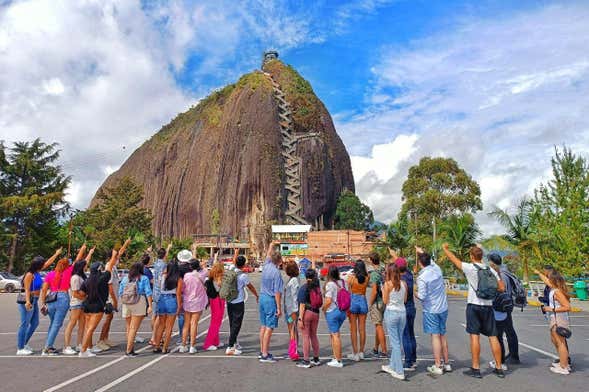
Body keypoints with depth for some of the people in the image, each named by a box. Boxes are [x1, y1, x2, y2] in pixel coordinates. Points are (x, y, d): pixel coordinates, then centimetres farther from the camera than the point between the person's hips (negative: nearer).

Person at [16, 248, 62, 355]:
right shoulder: (29, 275, -16)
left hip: (34, 300, 9)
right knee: (25, 324, -3)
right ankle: (20, 349, 5)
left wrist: (57, 254, 24)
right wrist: (27, 302, -32)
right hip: (28, 301, -9)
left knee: (35, 323, 15)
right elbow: (27, 289, -22)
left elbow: (48, 263, 18)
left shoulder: (37, 272, 7)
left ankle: (24, 344, 27)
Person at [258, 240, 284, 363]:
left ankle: (262, 351, 25)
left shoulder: (266, 266, 2)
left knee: (263, 326, 15)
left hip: (262, 297, 8)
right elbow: (277, 292, -18)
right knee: (269, 327, -3)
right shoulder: (276, 272, -18)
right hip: (271, 300, -8)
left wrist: (272, 245, 39)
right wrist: (279, 308, -14)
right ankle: (264, 355, 0)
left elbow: (268, 255, 24)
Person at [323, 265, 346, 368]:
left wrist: (324, 309, -4)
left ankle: (338, 361, 7)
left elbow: (328, 301, -19)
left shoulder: (330, 284, -16)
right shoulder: (342, 282, 4)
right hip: (342, 311, 7)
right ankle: (336, 357, 24)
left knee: (335, 335, 0)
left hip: (332, 312, -7)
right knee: (333, 334, 19)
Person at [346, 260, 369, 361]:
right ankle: (361, 352, 22)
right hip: (363, 301, 3)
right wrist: (364, 272, 10)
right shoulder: (367, 278, -5)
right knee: (362, 328, 12)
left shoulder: (351, 278, -10)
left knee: (353, 329, 6)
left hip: (353, 301, -2)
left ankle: (355, 353, 10)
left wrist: (347, 307, -2)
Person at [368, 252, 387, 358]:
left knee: (379, 326, 0)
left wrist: (370, 304, -11)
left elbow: (374, 291, -21)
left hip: (377, 302, -8)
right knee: (378, 326, 17)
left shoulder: (374, 273, -19)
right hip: (384, 301, 8)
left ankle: (384, 352, 6)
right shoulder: (384, 271, 4)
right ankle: (375, 349, 28)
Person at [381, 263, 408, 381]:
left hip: (391, 313, -5)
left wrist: (383, 291, 8)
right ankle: (392, 366, 31)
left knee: (395, 343, 2)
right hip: (402, 313, 5)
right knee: (398, 341, 16)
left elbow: (385, 301, -6)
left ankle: (399, 372, 4)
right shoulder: (404, 283, 1)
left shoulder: (387, 284, -11)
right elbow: (405, 300, 9)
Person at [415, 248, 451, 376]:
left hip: (431, 310, -6)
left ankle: (437, 366, 6)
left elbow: (422, 296, -19)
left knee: (435, 336, 0)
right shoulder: (437, 269, -2)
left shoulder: (422, 277, -20)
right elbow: (431, 261, 21)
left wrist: (415, 293, 0)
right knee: (442, 335, 16)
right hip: (443, 308, 6)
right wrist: (422, 252, 31)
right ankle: (446, 363, 25)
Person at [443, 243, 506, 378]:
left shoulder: (470, 268, -10)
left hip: (474, 305, -4)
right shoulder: (491, 270, 4)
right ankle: (499, 368, 17)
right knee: (493, 337, 9)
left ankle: (476, 368, 4)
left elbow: (454, 259, 1)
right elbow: (502, 288, 5)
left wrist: (445, 248, 16)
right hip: (488, 306, 5)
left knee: (474, 336, 0)